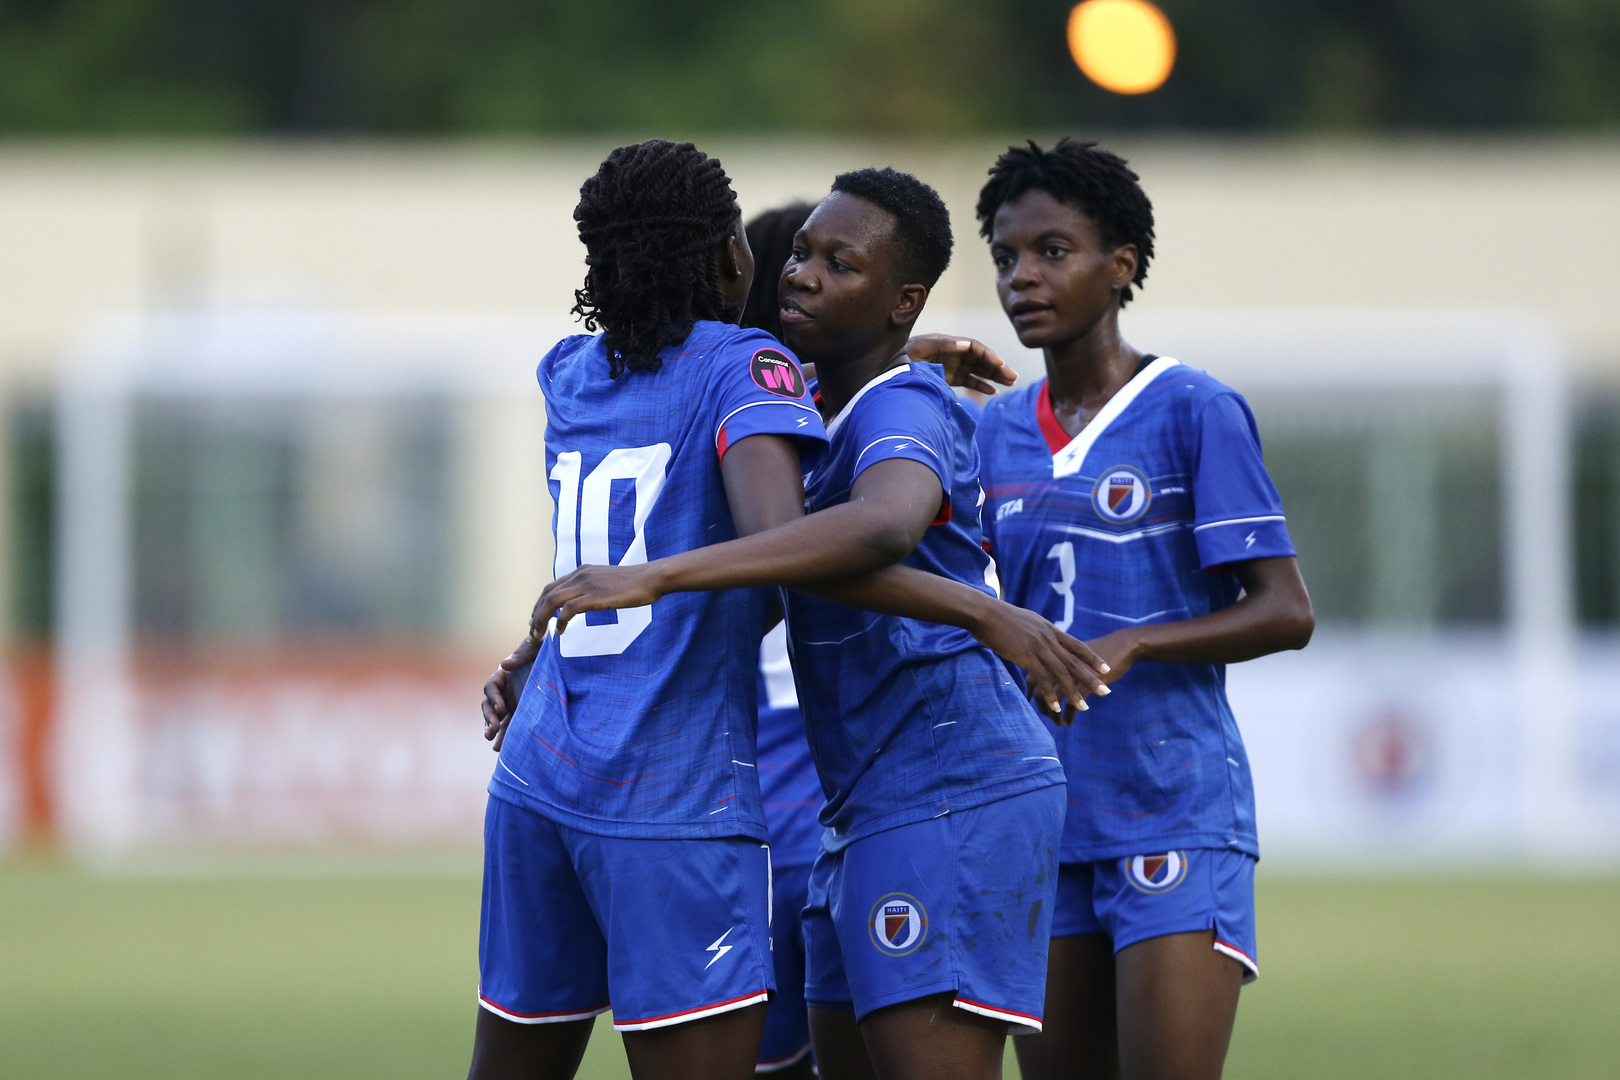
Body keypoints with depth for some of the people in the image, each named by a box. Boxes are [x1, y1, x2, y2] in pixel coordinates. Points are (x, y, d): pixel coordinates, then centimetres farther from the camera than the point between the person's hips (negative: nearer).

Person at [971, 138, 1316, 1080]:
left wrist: (1131, 646, -22)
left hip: (1176, 814, -6)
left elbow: (1286, 612, -9)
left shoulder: (1196, 413, -6)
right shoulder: (998, 430, 12)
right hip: (1043, 815, 6)